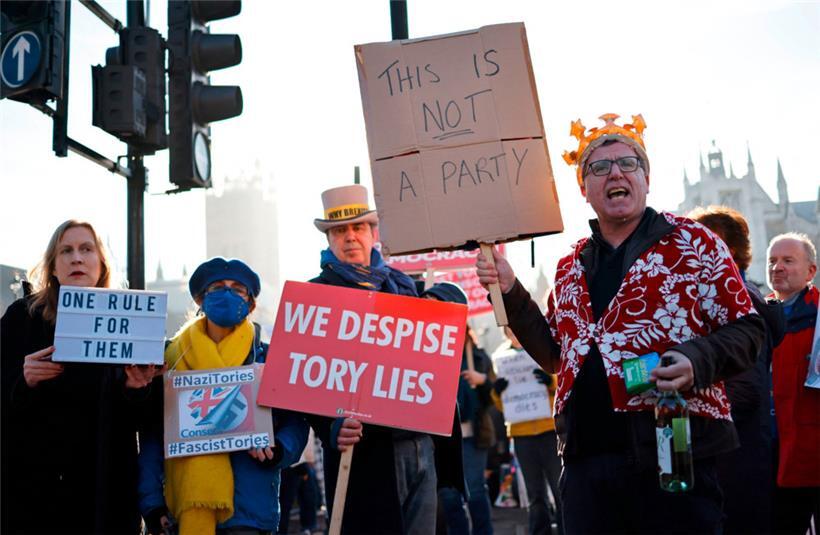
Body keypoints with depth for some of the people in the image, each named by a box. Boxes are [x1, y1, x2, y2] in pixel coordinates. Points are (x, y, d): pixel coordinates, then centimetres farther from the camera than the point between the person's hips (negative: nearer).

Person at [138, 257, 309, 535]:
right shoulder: (172, 357, 8)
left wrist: (277, 450, -18)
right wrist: (152, 502, -4)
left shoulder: (268, 358, 6)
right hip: (183, 509, 1)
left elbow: (295, 421, 4)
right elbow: (152, 434, 5)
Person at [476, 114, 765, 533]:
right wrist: (511, 293, 11)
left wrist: (698, 360, -21)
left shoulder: (692, 243, 1)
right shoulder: (572, 266, 16)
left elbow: (745, 329, -2)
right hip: (586, 457, 5)